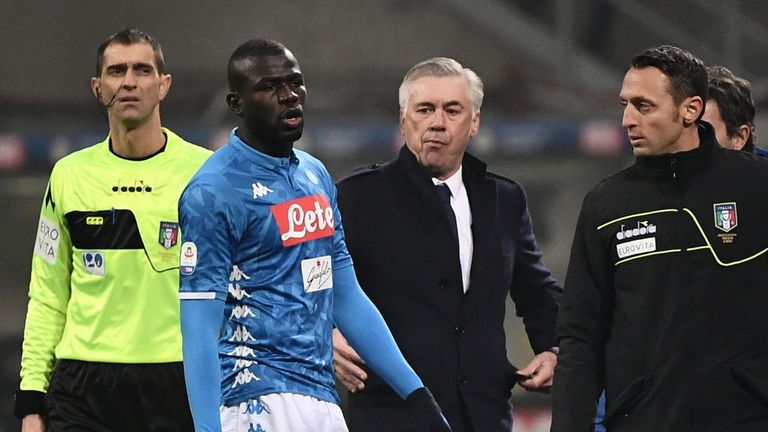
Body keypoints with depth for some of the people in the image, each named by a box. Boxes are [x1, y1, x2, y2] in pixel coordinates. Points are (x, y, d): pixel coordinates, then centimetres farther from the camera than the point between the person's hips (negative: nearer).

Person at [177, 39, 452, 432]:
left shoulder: (316, 175, 16)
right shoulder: (214, 192, -9)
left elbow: (347, 300, 20)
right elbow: (200, 332, -13)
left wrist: (415, 394, 15)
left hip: (323, 399, 8)